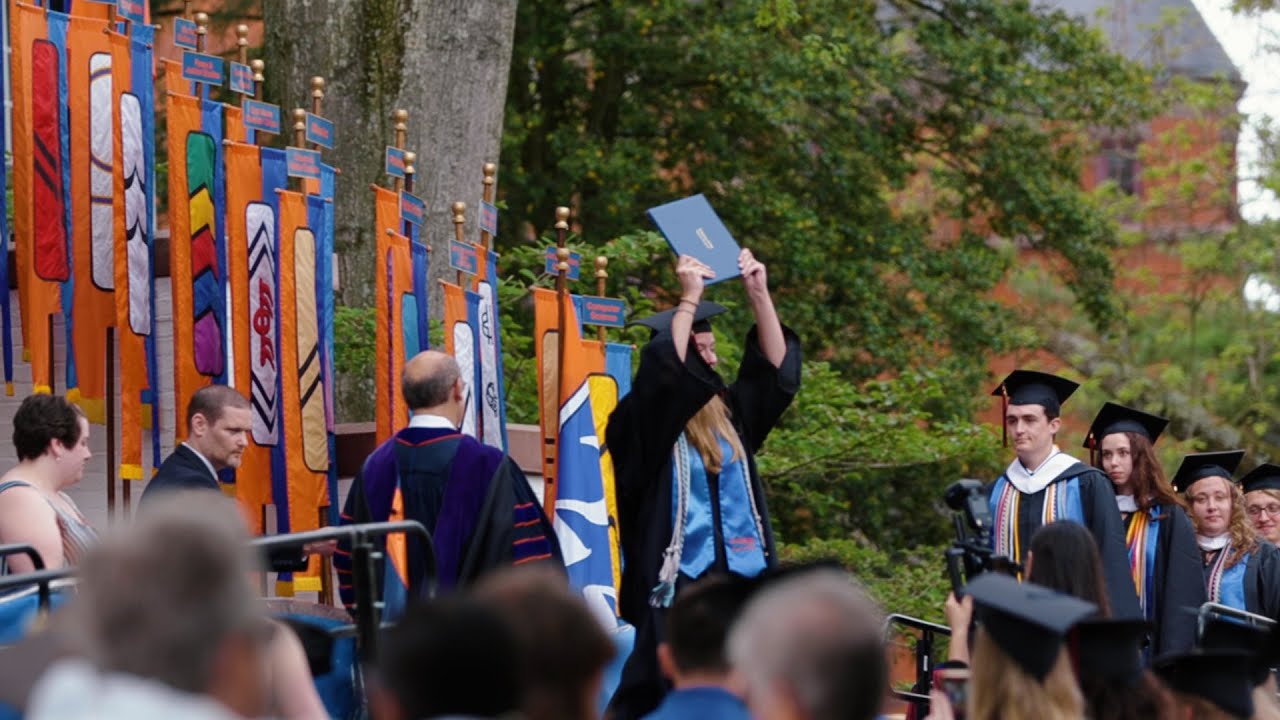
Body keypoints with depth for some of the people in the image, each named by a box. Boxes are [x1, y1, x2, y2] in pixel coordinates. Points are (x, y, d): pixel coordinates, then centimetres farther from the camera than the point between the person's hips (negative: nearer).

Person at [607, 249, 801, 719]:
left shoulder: (728, 416, 13)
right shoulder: (640, 424, -4)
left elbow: (776, 366, 14)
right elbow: (663, 373, -21)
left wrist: (758, 293, 6)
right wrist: (689, 299, -17)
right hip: (674, 591, -6)